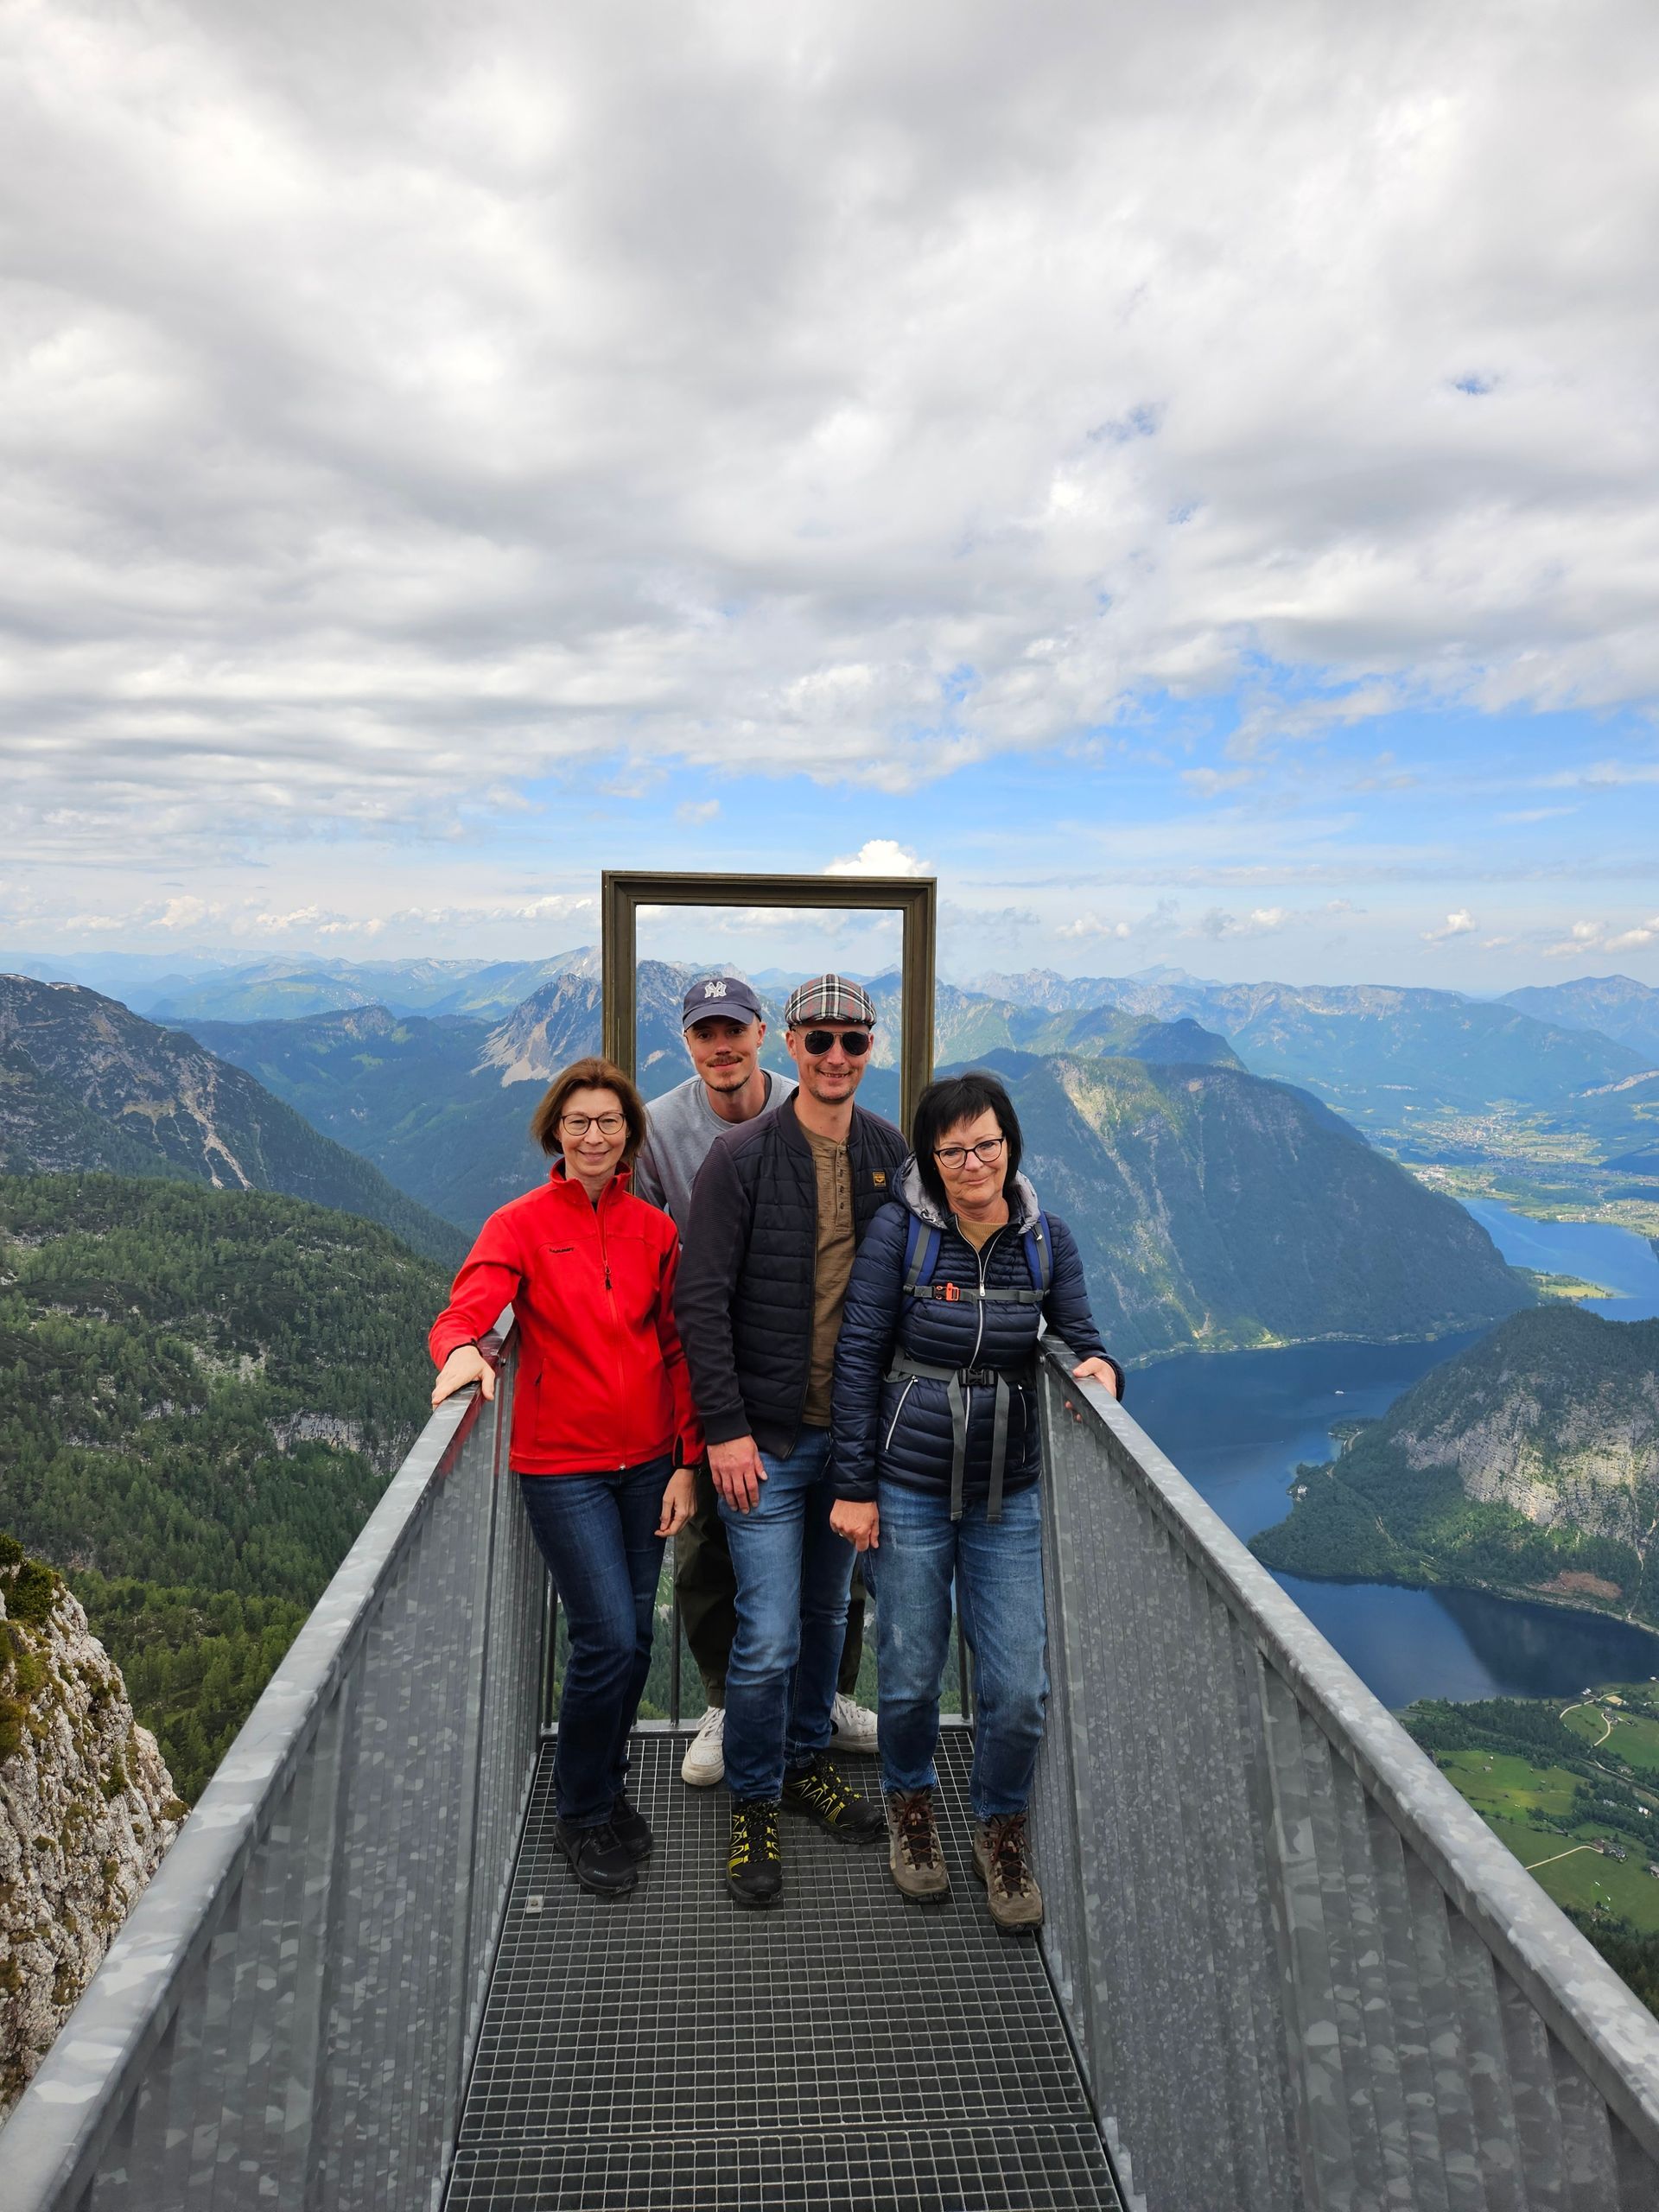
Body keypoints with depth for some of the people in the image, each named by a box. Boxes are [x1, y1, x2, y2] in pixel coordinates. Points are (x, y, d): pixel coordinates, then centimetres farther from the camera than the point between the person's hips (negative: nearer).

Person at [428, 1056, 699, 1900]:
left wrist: (685, 1462, 3)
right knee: (608, 1640, -8)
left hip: (646, 1462, 4)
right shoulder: (520, 1224, -5)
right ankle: (582, 1814, 18)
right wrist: (462, 1350, -41)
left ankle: (608, 1787, 37)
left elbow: (678, 1351, 7)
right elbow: (465, 1311, -17)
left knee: (633, 1639, 11)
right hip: (561, 1464, -4)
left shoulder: (655, 1231, 5)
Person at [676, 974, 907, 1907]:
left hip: (857, 1433, 5)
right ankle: (755, 1807, 21)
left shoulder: (891, 1153, 2)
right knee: (770, 1636, -1)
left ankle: (808, 1761, 39)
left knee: (829, 1612, 19)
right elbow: (703, 1301, -12)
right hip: (768, 1438, -4)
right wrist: (726, 1428, -15)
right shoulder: (743, 1157, -11)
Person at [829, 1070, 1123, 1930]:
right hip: (910, 1487, -2)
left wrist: (1101, 1368, -20)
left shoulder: (1046, 1240, -1)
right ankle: (910, 1802, 41)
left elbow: (1081, 1338, 5)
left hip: (1011, 1493, 2)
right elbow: (857, 1358, -7)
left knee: (1017, 1685, 4)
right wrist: (853, 1486, -7)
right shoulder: (900, 1231, -10)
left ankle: (1001, 1826, 32)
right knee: (910, 1674, 11)